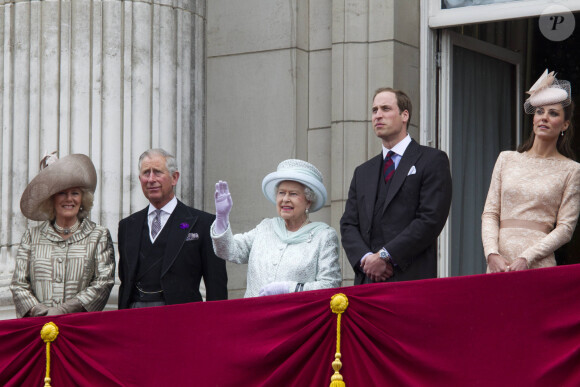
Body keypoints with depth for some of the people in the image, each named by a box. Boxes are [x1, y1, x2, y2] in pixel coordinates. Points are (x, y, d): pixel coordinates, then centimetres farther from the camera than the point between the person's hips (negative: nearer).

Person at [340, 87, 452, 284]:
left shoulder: (432, 160, 4)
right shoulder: (363, 172, 22)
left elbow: (431, 219, -7)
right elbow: (348, 224, 14)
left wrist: (385, 256, -11)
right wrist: (365, 258, -6)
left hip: (411, 277, -4)